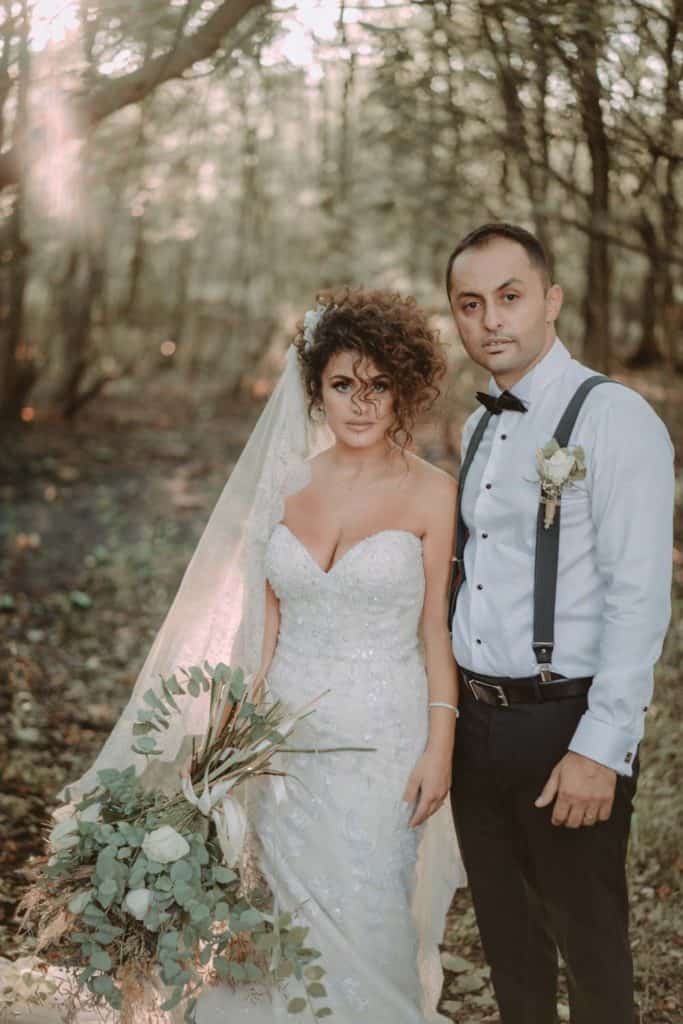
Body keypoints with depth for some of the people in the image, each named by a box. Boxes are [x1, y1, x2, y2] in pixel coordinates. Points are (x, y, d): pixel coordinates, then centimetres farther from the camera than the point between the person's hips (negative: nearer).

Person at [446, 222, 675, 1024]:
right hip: (476, 723, 7)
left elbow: (638, 598, -19)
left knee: (590, 950, 7)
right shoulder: (479, 428, 11)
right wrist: (451, 712, 11)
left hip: (565, 729, -7)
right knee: (507, 939, 19)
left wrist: (600, 750, -21)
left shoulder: (613, 419, -13)